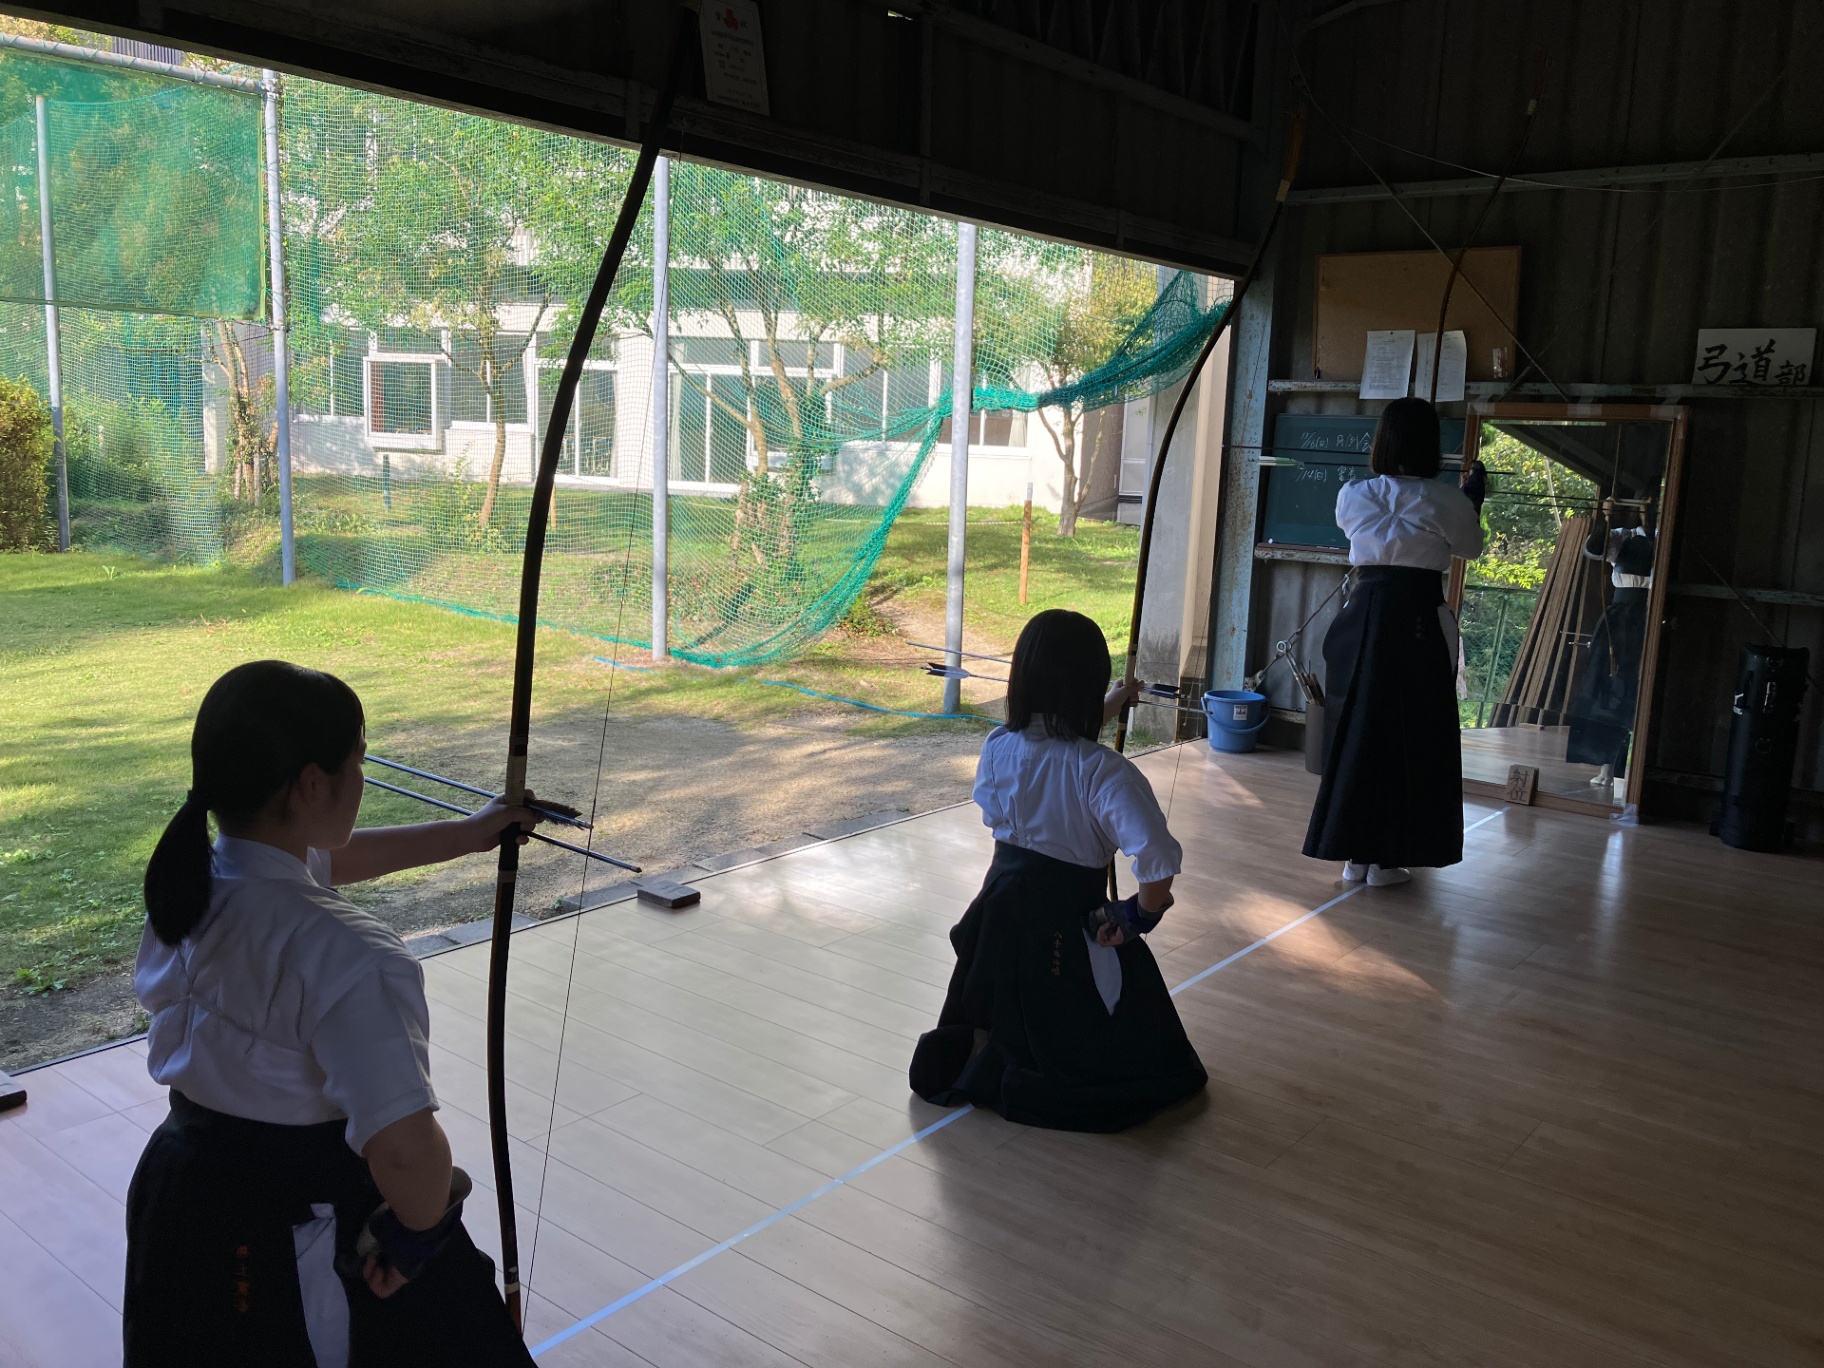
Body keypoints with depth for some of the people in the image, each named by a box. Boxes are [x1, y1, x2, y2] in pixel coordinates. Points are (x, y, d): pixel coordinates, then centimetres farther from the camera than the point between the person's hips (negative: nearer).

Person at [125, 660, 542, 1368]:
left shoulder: (192, 878, -6)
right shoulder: (345, 955, -32)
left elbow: (331, 856, 13)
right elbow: (406, 1150, -38)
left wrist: (467, 833, 25)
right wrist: (423, 1227, -16)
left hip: (177, 1195, 8)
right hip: (300, 1245, -8)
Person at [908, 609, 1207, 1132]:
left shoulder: (997, 748, -5)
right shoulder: (1105, 771, -23)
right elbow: (1159, 860, -33)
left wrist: (1113, 704, 31)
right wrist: (1141, 914, -12)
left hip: (998, 917, 6)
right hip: (1066, 935, -6)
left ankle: (974, 1050, 6)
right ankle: (1015, 1081, -3)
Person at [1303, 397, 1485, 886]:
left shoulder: (1352, 495, 4)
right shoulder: (1443, 499, -3)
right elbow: (1470, 547, 14)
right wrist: (1474, 492, 29)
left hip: (1361, 615, 3)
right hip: (1418, 620, -3)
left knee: (1354, 732, 10)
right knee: (1409, 738, 6)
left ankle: (1353, 854, 15)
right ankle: (1386, 859, 10)